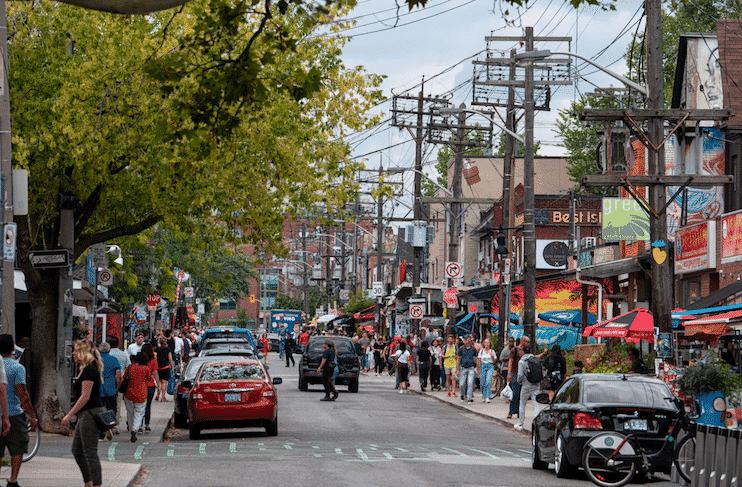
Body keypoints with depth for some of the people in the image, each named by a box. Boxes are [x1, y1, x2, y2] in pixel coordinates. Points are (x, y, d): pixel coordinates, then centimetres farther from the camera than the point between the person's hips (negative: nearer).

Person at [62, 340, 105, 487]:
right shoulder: (86, 369, 16)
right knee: (77, 450, 14)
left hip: (90, 414, -11)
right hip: (86, 414, 11)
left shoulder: (89, 370, -15)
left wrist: (69, 415, -18)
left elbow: (85, 397, -20)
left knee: (90, 453, -7)